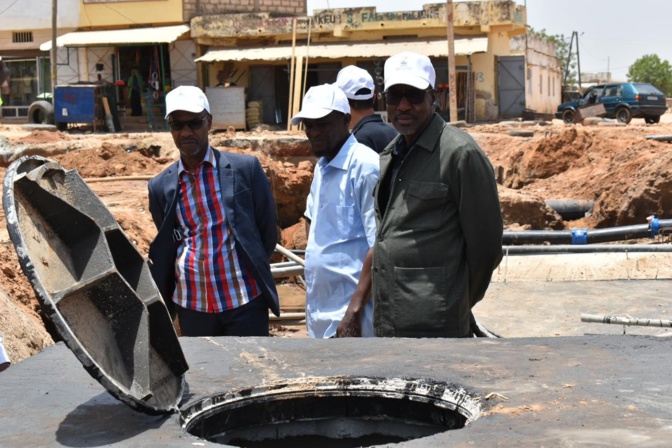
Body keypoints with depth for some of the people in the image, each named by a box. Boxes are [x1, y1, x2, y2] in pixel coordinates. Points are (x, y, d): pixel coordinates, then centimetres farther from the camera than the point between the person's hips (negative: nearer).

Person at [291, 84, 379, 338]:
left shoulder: (365, 166, -14)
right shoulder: (322, 166, 13)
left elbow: (380, 245, -19)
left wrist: (355, 310, -21)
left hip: (349, 315, -8)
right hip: (320, 312, 8)